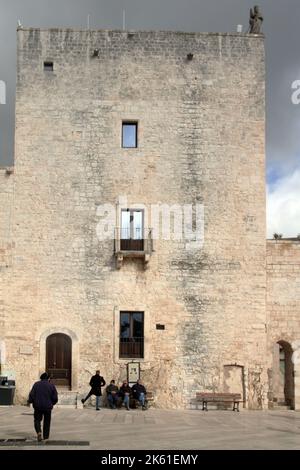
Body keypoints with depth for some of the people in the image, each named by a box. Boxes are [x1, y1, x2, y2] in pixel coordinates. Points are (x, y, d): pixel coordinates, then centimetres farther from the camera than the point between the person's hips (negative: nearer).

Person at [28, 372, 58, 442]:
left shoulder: (36, 384, 1)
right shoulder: (51, 386, 1)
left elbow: (31, 395, -6)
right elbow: (55, 398, -1)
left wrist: (30, 401, 12)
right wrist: (51, 403, 17)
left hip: (38, 406, 0)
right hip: (48, 407, 0)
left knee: (37, 420, 13)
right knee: (47, 422, 13)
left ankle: (39, 432, -11)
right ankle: (45, 437, 14)